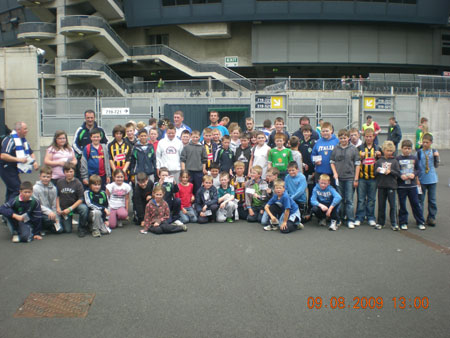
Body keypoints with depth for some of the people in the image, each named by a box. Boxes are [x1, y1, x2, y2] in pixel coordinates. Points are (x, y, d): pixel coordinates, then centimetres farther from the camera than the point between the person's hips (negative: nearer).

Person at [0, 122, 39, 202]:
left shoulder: (23, 140, 11)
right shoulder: (10, 140, -18)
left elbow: (31, 152, 21)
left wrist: (34, 162, 2)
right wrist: (19, 159, -26)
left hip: (14, 169, 9)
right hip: (7, 169, -9)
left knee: (11, 190, 15)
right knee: (17, 190, -15)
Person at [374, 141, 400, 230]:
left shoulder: (394, 161, 3)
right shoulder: (379, 161, 6)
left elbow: (398, 173, 0)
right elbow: (375, 174, 9)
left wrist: (390, 171, -14)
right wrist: (377, 171, -12)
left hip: (391, 186, -1)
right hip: (381, 186, 1)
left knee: (393, 205, -2)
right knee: (381, 205, 9)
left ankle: (394, 223, 7)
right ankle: (380, 223, 18)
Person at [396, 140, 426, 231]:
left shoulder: (414, 158, 6)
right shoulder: (398, 158, -2)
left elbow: (418, 170, 10)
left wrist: (414, 174, -9)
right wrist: (400, 175, -17)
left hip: (412, 185, 2)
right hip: (401, 186, -2)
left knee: (416, 203, 4)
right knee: (402, 204, 4)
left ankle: (421, 222, 14)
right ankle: (403, 222, 15)